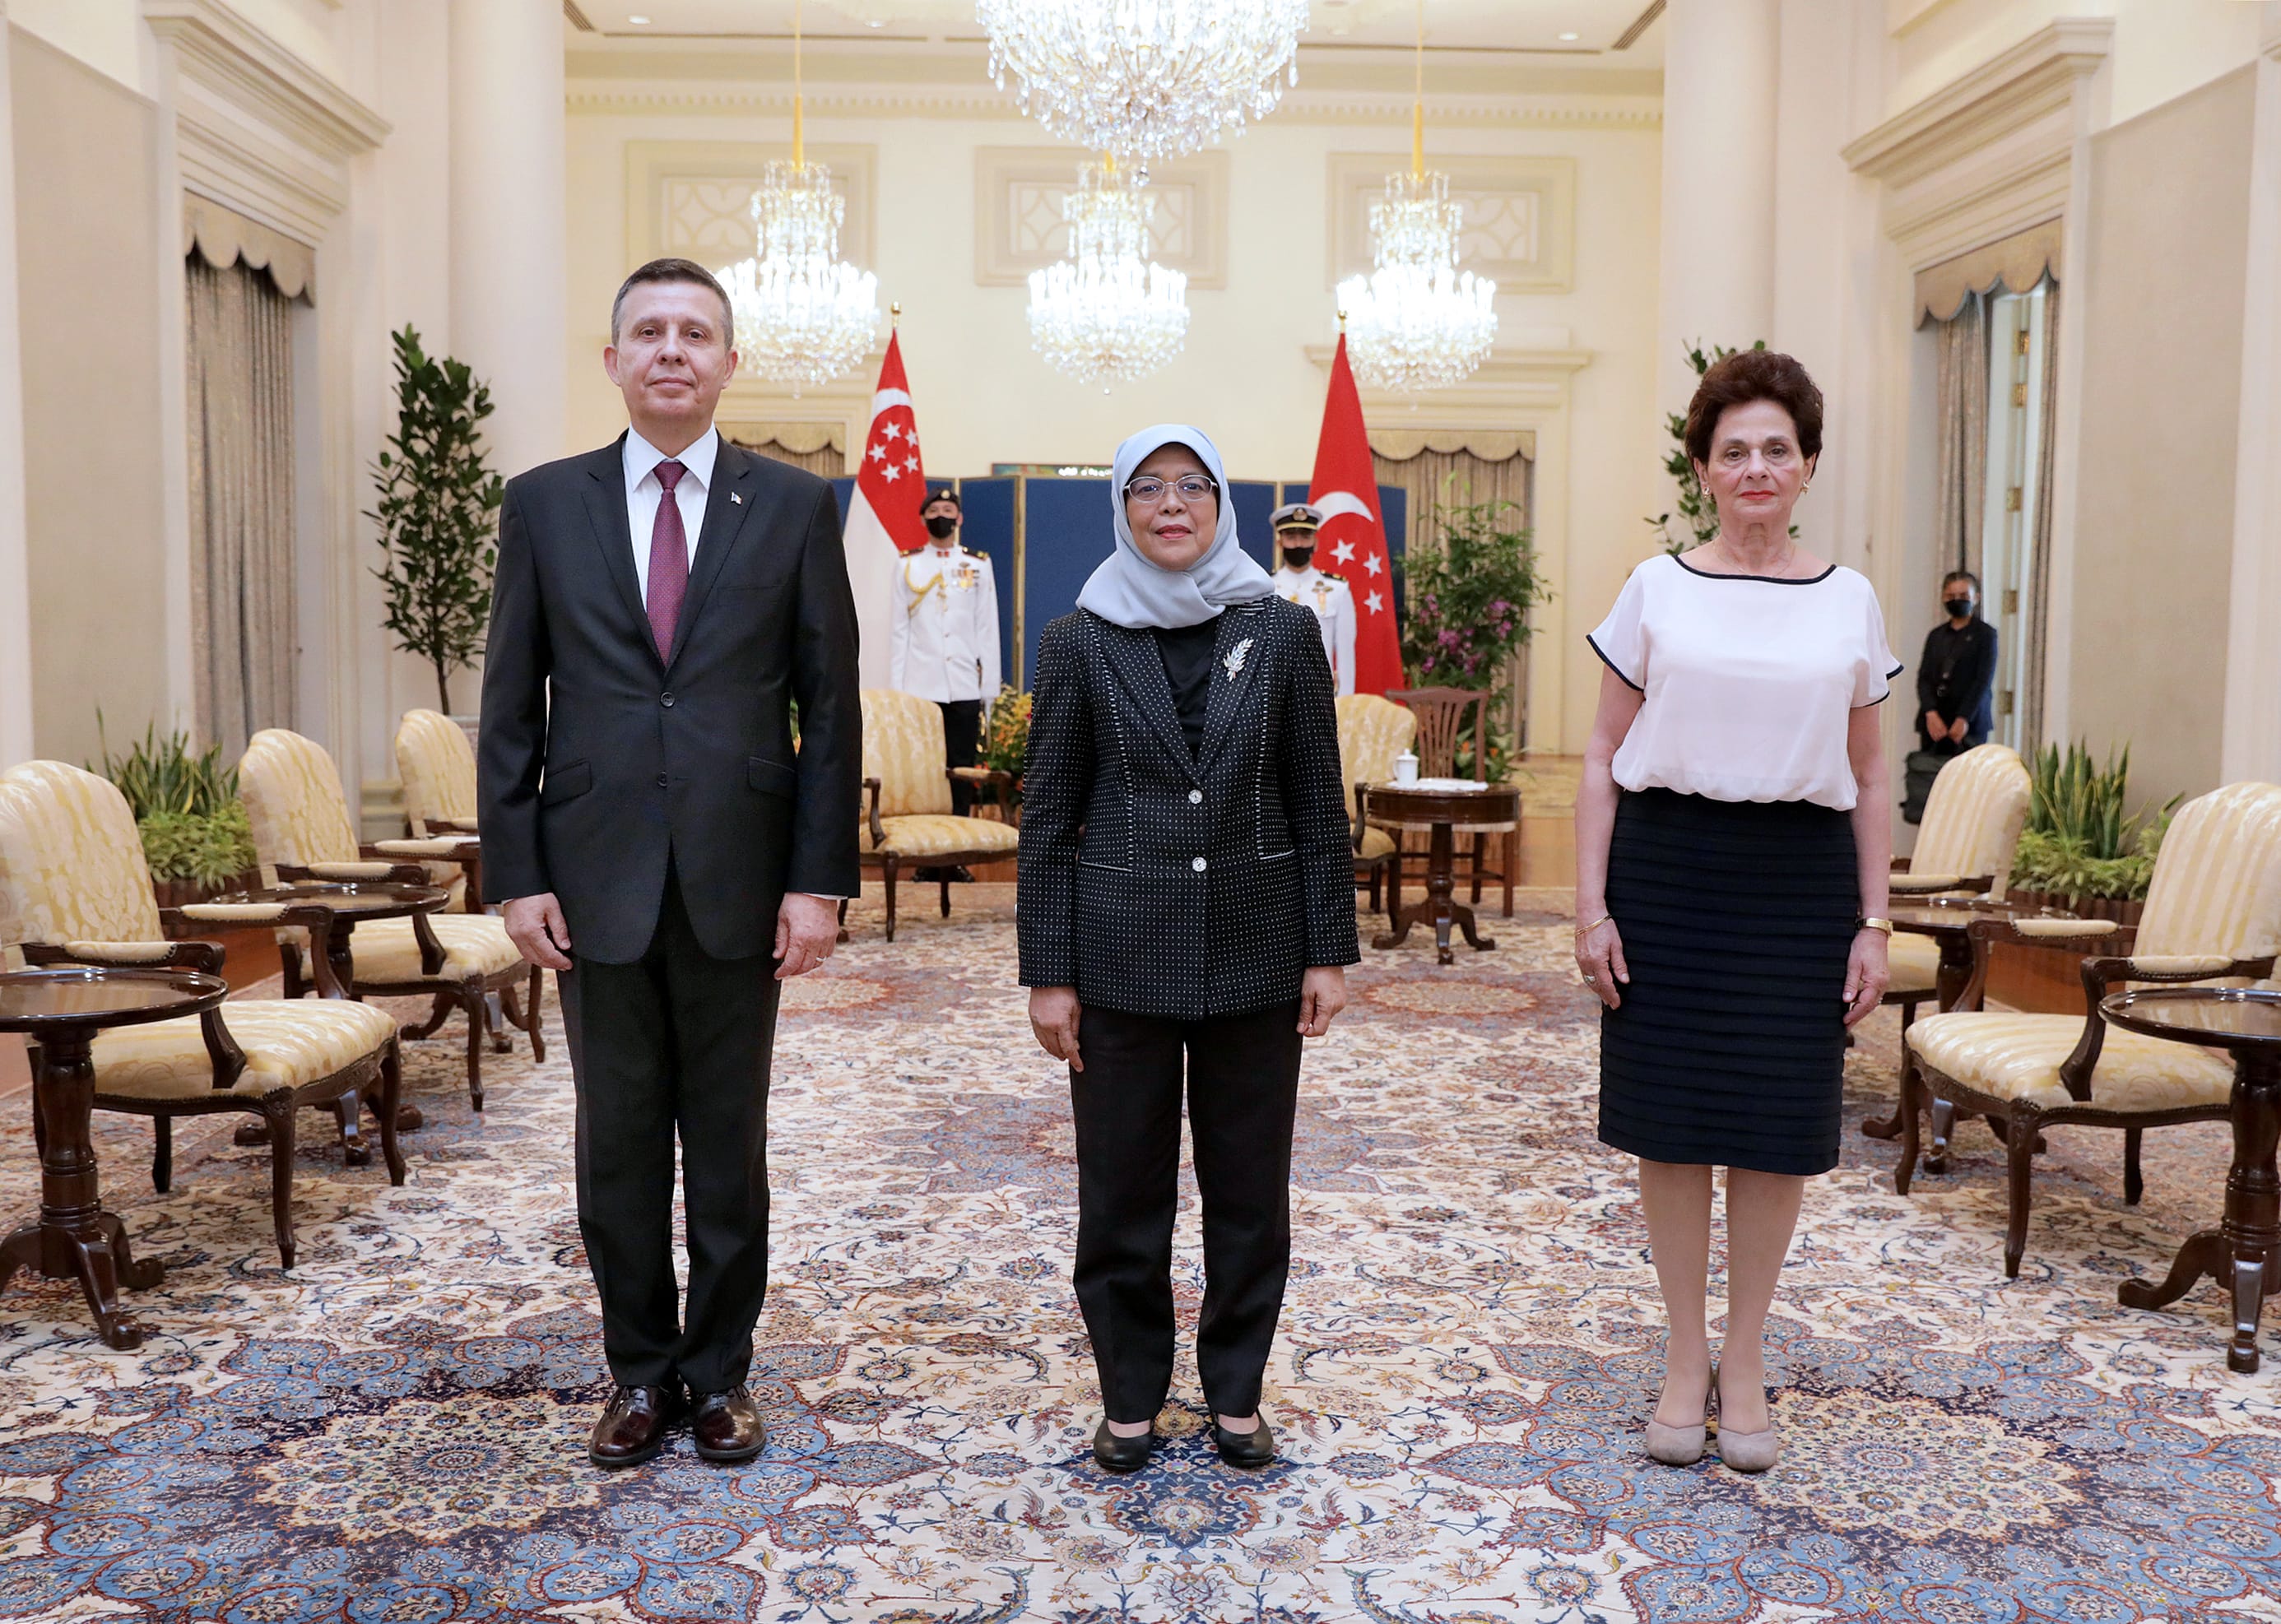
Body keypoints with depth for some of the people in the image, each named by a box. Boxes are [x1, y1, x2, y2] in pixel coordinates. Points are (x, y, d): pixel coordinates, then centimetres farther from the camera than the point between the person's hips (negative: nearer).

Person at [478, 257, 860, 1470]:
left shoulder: (794, 506, 1)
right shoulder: (544, 504, 5)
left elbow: (829, 703, 0)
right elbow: (511, 706, 5)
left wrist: (821, 878, -6)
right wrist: (516, 872, -2)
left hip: (736, 876, -1)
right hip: (598, 876, 1)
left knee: (729, 1141, 10)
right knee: (617, 1141, 11)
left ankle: (720, 1368, 27)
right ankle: (640, 1369, 28)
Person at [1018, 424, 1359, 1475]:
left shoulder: (1282, 632, 2)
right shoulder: (1080, 642, 0)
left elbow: (1318, 803, 3)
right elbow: (1048, 817, 0)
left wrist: (1329, 950, -2)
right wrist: (1047, 974, -4)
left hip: (1254, 953, 1)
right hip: (1122, 955, -1)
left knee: (1249, 1187, 10)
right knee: (1123, 1188, 8)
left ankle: (1235, 1392, 27)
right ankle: (1131, 1397, 25)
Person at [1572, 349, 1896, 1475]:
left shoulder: (1849, 603, 6)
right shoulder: (1655, 590, 2)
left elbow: (1868, 780, 10)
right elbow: (1602, 757, 3)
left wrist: (1874, 924, 4)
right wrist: (1591, 904, -4)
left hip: (1799, 876, 1)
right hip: (1667, 869, -1)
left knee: (1778, 1129, 6)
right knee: (1673, 1124, 5)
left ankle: (1746, 1362, 23)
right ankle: (1685, 1357, 21)